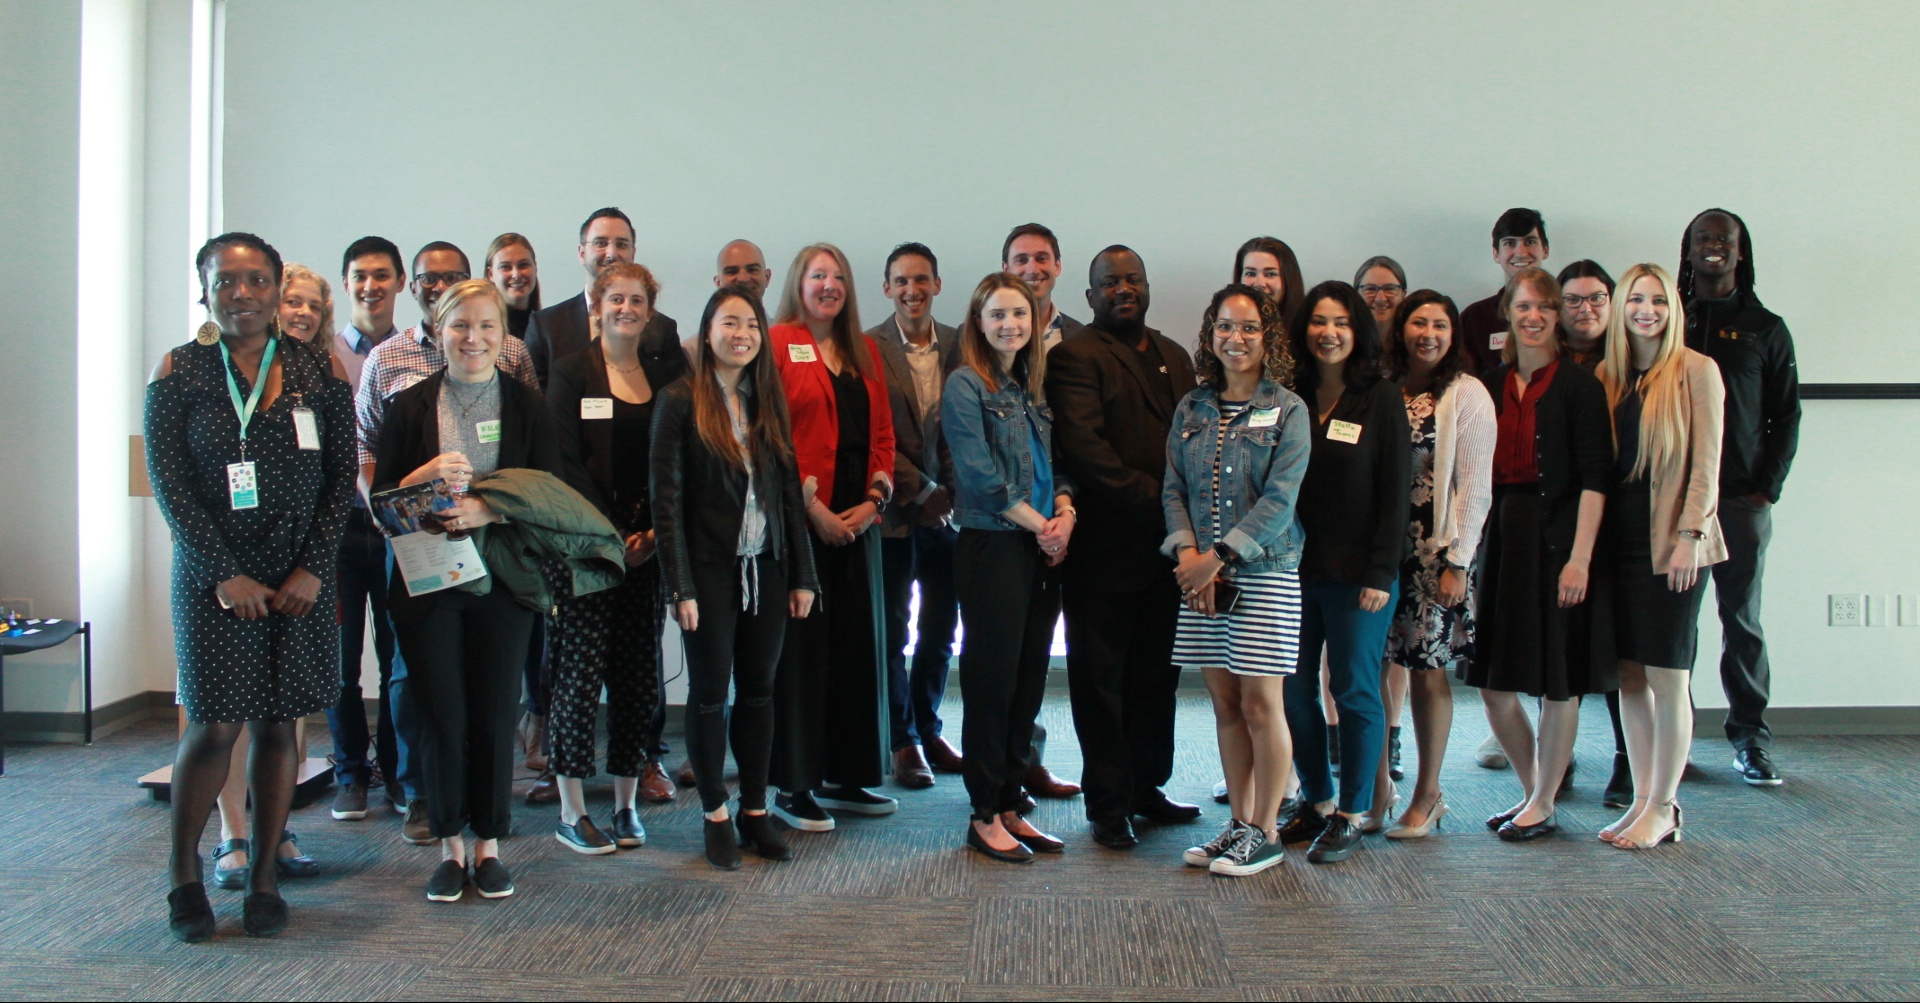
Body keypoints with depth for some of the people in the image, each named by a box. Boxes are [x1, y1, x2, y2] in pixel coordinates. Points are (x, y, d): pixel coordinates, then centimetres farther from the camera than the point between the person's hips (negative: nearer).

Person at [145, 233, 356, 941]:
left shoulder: (316, 371, 4)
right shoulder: (179, 373, 1)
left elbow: (342, 476, 3)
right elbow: (168, 485, -3)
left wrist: (313, 569, -7)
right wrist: (226, 574, -11)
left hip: (300, 576, 2)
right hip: (212, 575, -1)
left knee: (278, 723, 6)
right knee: (214, 725, -2)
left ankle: (264, 877, 18)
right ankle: (182, 872, 19)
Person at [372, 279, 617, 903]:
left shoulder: (526, 406, 5)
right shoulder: (409, 407, 6)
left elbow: (553, 493, 0)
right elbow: (381, 497, 4)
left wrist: (489, 508, -16)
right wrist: (425, 475, -15)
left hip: (502, 581, 0)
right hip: (427, 582, 0)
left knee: (495, 716, 3)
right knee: (441, 717, 2)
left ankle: (488, 844, 17)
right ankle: (449, 846, 16)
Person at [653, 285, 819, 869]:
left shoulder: (768, 402, 9)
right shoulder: (680, 401, -5)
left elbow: (789, 492, 10)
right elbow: (666, 499, -8)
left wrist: (802, 575, 6)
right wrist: (679, 586, -13)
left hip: (766, 568, 4)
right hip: (710, 569, -4)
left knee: (759, 691, 9)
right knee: (710, 694, 5)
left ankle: (756, 811, 21)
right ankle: (715, 816, 17)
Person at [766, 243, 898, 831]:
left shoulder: (864, 353, 17)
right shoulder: (778, 344, -2)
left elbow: (883, 433, 14)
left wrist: (874, 500, -1)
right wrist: (811, 506, -14)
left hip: (856, 519, 6)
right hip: (801, 520, -6)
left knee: (858, 644, 9)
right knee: (800, 647, -2)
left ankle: (846, 777, 21)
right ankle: (793, 786, 7)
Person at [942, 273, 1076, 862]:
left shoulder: (1033, 389, 16)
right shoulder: (966, 385, -5)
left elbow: (1054, 464, 15)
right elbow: (979, 474, -13)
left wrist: (1064, 514, -5)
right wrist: (1039, 524, -11)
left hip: (1042, 549, 7)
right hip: (992, 547, -7)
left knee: (1029, 681, 9)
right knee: (992, 679, -2)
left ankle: (1011, 808, 19)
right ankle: (985, 817, 9)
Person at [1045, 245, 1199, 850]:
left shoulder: (1175, 357, 18)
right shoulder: (1075, 356, -5)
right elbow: (1086, 449, -16)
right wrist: (1154, 498, -17)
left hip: (1165, 545, 7)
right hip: (1106, 546, -6)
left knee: (1158, 676, 14)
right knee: (1102, 679, 3)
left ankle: (1147, 788, 28)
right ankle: (1109, 806, 14)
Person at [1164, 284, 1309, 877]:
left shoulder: (1287, 410, -2)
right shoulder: (1191, 409, 10)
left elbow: (1280, 499, -11)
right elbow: (1174, 489, 7)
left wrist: (1220, 554, -16)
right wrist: (1186, 551, -10)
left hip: (1265, 572, -4)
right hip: (1201, 576, 4)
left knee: (1260, 704, -1)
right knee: (1225, 704, 9)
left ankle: (1266, 833, 12)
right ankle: (1240, 823, 20)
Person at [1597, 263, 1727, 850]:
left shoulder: (1696, 370, -4)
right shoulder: (1607, 376, 11)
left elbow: (1706, 463, -7)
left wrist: (1690, 535, -14)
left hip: (1670, 542, -5)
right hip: (1620, 539, 5)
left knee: (1667, 679, 0)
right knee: (1629, 676, 8)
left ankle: (1663, 809, 10)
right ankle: (1642, 799, 19)